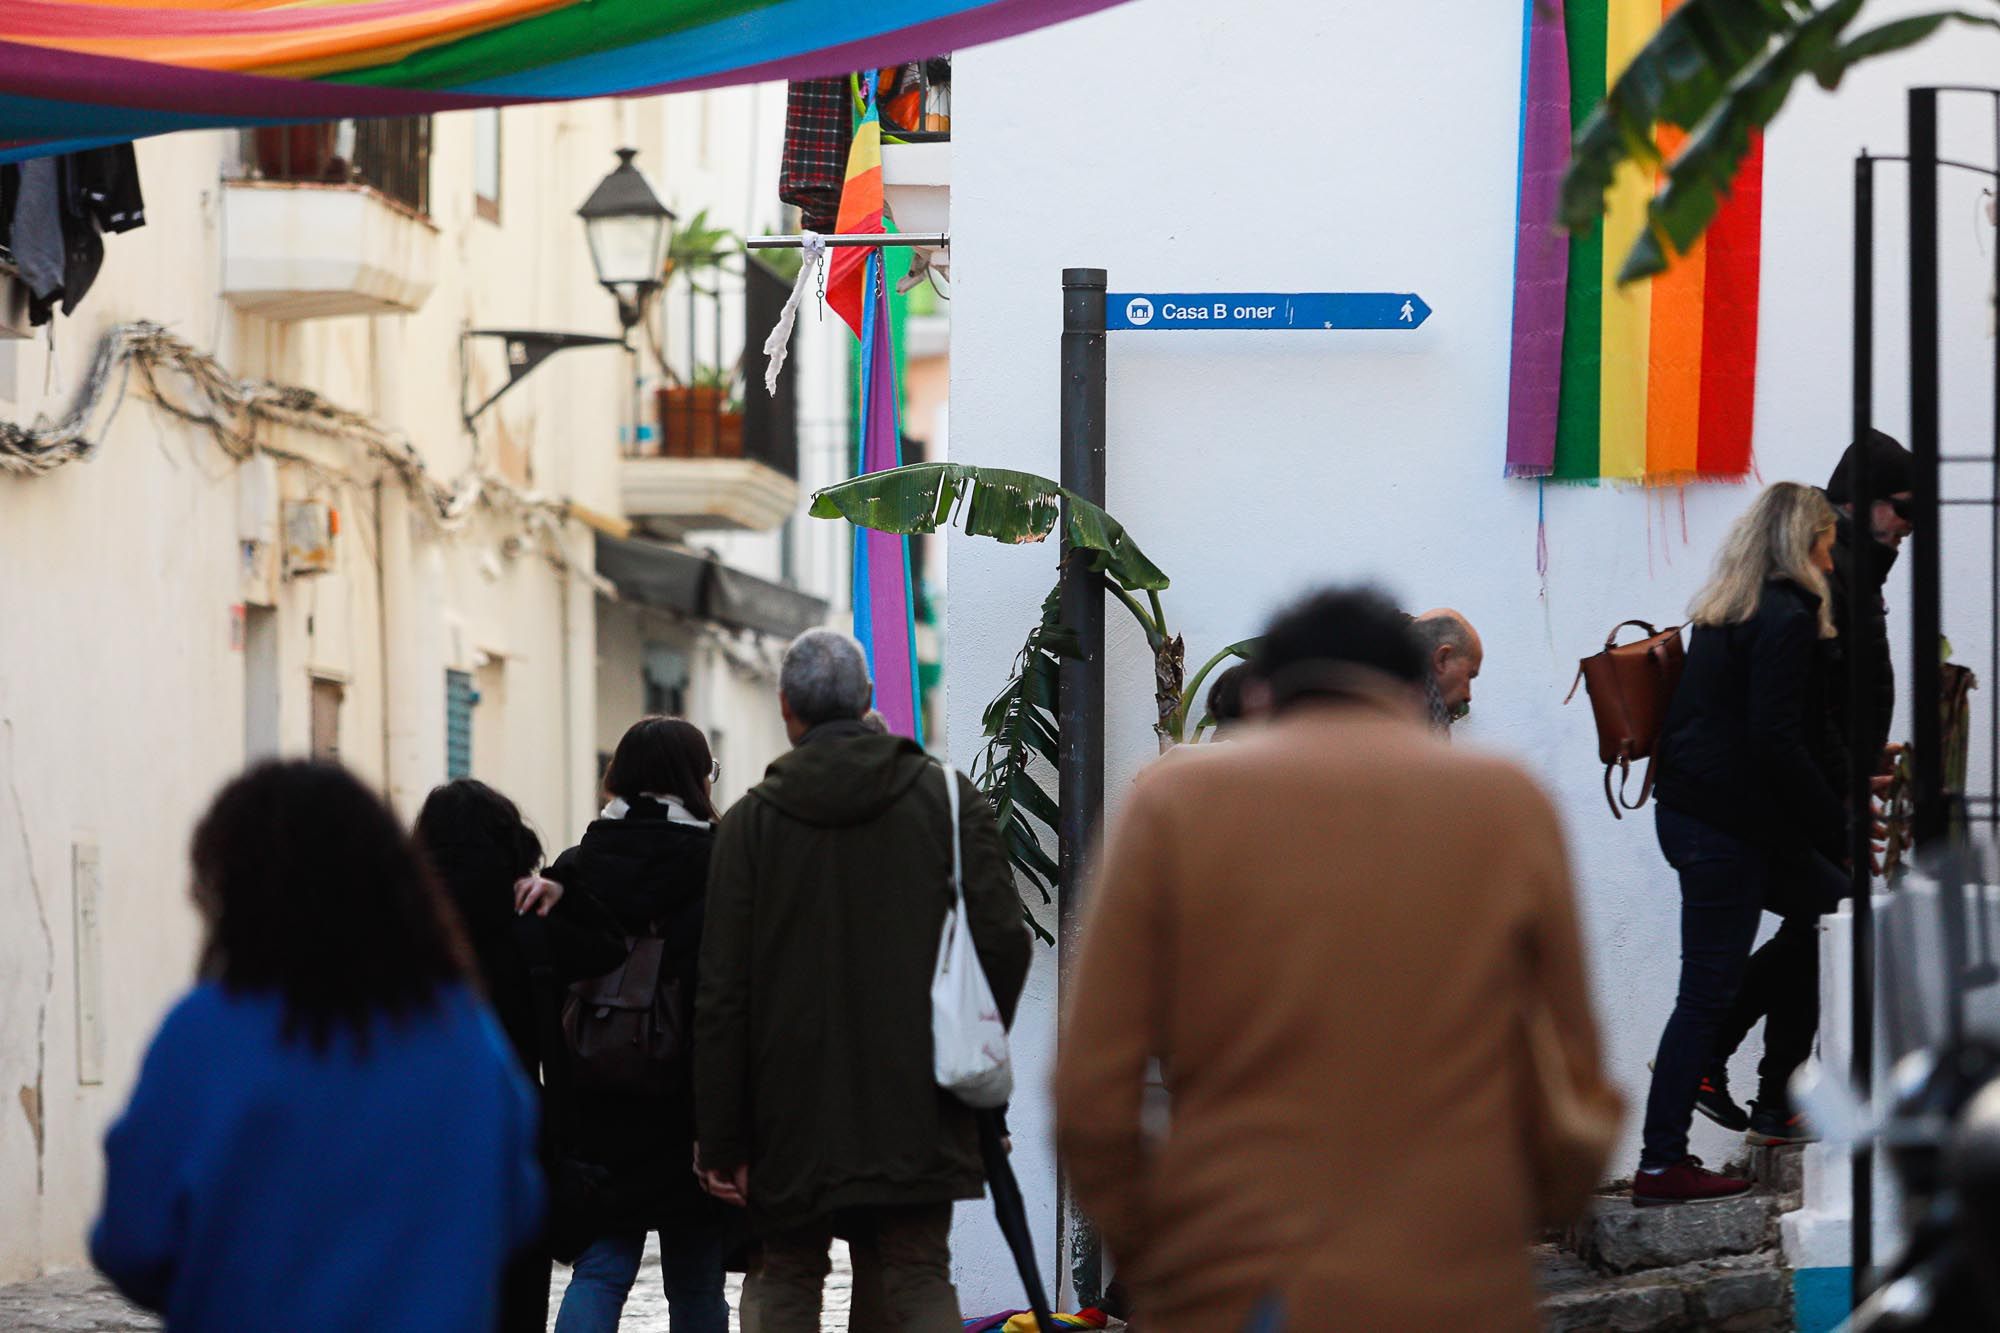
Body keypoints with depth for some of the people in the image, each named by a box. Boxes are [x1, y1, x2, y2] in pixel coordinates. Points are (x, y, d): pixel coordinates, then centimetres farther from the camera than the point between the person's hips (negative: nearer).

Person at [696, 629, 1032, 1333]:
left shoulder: (753, 820, -2)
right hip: (915, 1114, 0)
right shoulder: (947, 798, 1)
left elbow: (722, 993, -4)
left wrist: (722, 1141, -1)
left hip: (794, 1116, 0)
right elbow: (1003, 940, -6)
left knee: (789, 1276, 14)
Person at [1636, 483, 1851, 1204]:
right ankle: (1661, 1164, -5)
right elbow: (1777, 744, -22)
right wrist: (1841, 829, -16)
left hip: (1691, 811, 10)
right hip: (1728, 830, -10)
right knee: (1708, 991, -6)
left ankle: (1777, 1097, 25)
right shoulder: (1785, 622, -15)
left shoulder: (1725, 615, 14)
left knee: (1829, 906, 23)